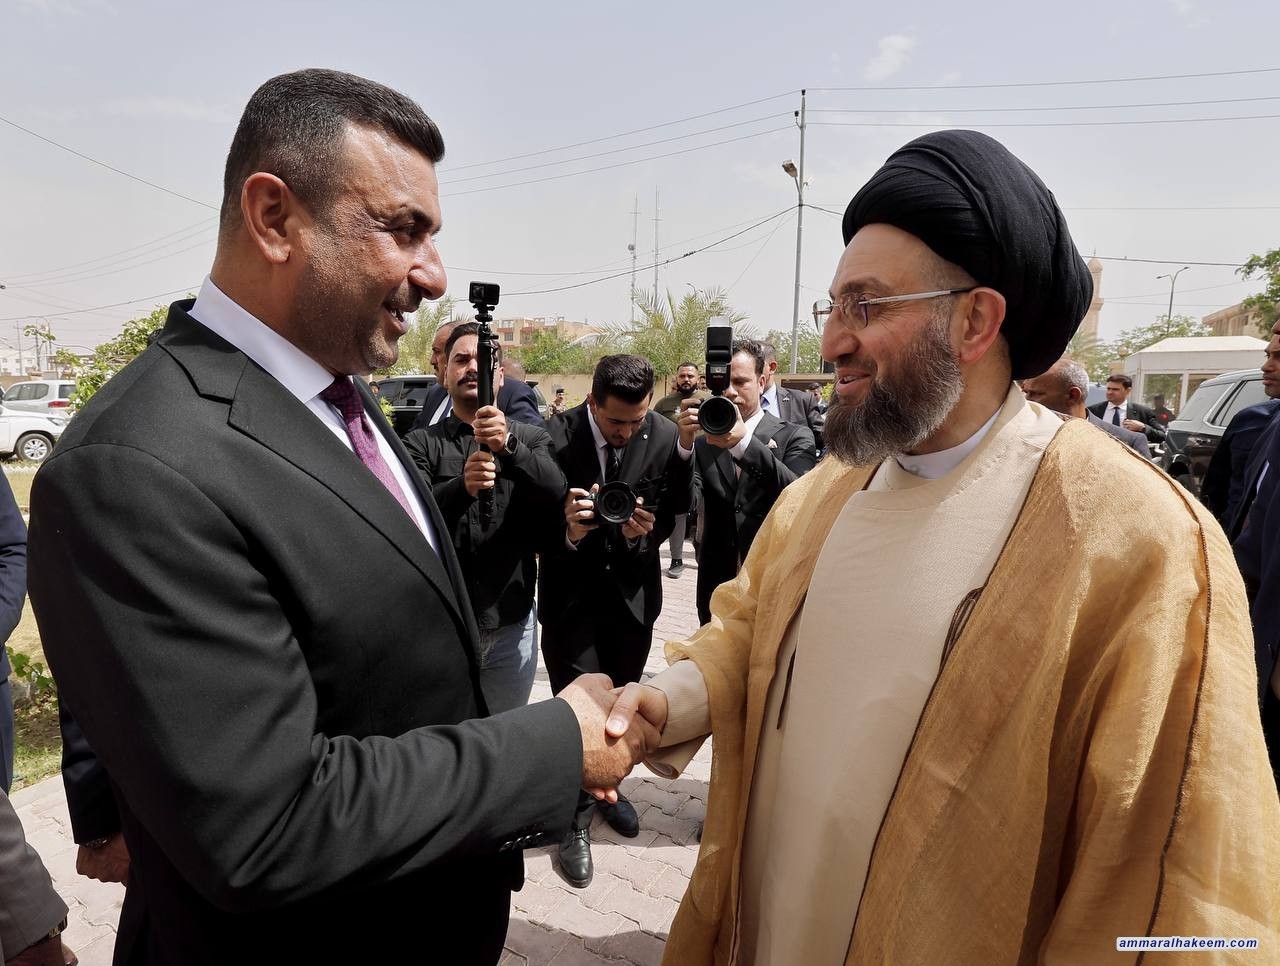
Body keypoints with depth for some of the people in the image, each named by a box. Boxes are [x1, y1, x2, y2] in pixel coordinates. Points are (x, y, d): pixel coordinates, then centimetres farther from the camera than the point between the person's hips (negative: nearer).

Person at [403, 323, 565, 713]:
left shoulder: (531, 439, 4)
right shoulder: (420, 443, 1)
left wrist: (508, 446, -30)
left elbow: (557, 494, -14)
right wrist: (461, 487, -32)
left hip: (511, 622, 1)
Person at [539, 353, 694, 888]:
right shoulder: (553, 438, -19)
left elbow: (669, 515, -2)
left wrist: (644, 532, -23)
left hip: (633, 591, 3)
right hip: (571, 595, -3)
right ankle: (576, 816, 24)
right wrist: (568, 532, -33)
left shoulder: (665, 436, -11)